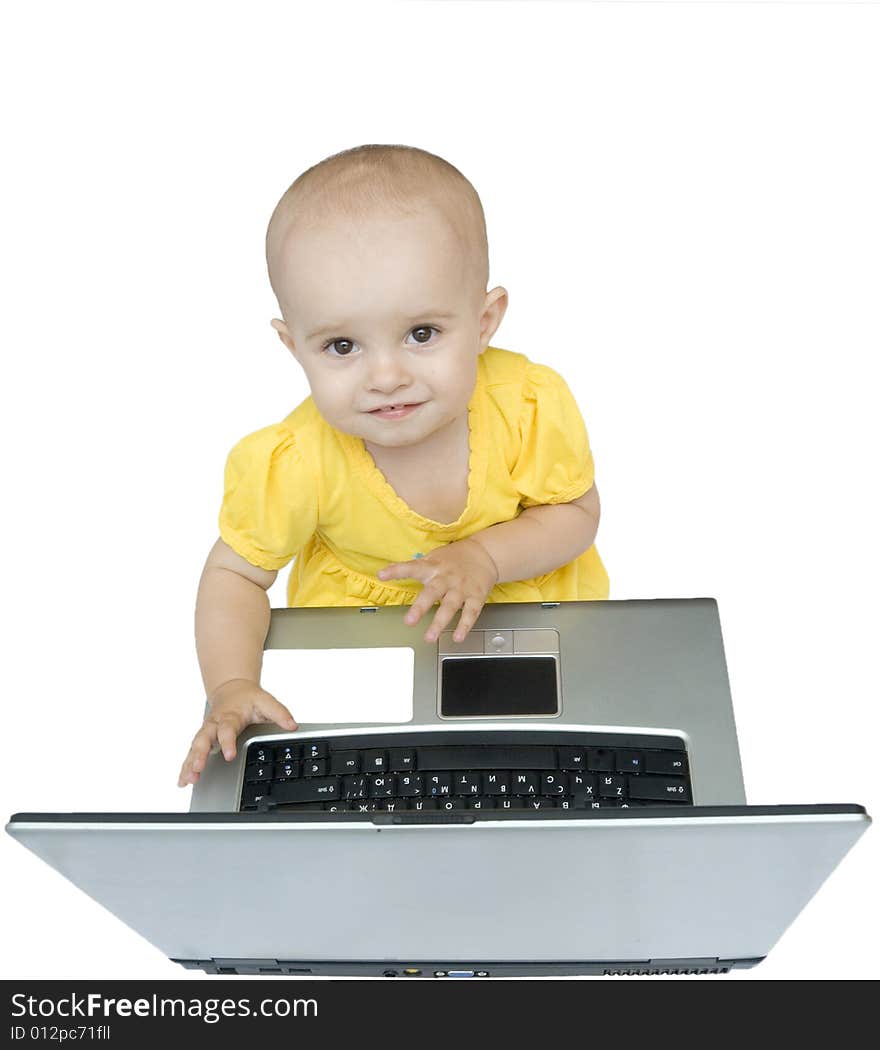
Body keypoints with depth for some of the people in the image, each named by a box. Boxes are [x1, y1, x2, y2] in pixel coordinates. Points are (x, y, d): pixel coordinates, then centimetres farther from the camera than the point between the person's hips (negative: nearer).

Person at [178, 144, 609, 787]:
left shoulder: (530, 406, -30)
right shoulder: (294, 463, -32)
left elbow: (576, 512, -12)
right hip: (361, 608, -1)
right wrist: (230, 687, -31)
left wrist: (484, 556, -30)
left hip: (526, 584, 2)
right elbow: (235, 573, -16)